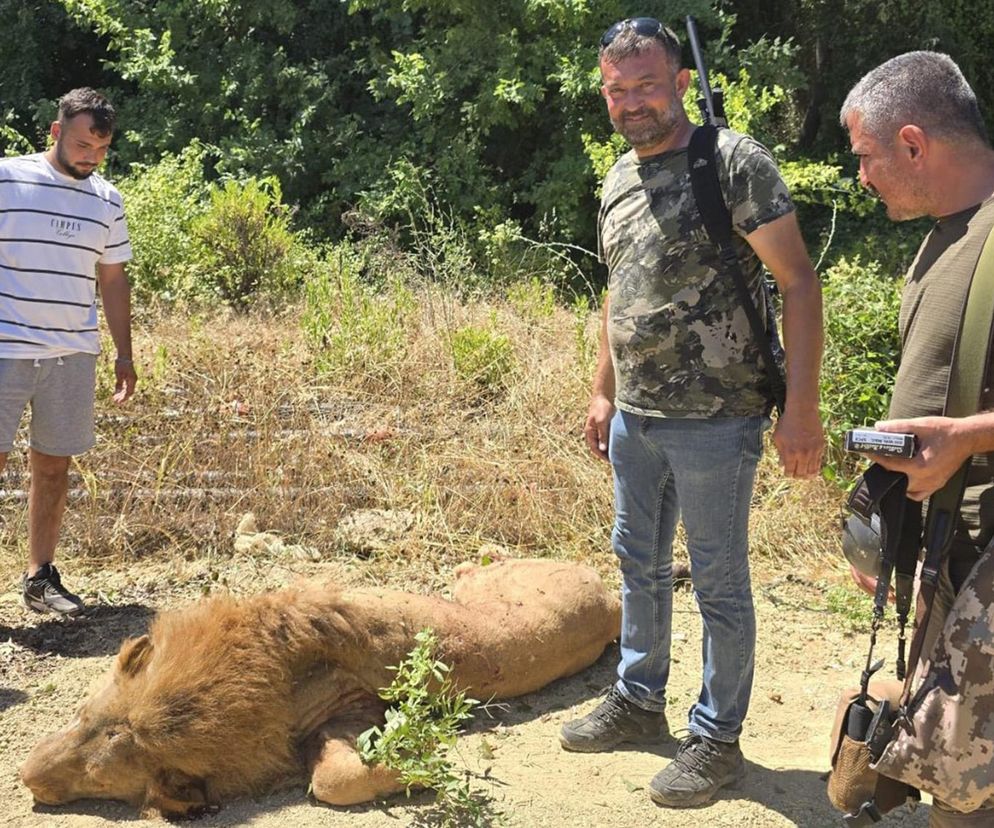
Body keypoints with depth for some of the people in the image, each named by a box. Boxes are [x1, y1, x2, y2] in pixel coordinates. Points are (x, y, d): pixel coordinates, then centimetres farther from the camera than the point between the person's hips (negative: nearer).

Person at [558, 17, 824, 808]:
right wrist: (603, 391, 20)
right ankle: (639, 700, 38)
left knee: (719, 584, 5)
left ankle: (718, 738, 22)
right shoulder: (619, 179, 11)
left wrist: (801, 409, -18)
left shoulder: (733, 160, -11)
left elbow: (799, 283, -13)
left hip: (713, 421, -7)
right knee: (640, 565, 19)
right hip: (635, 419, 7)